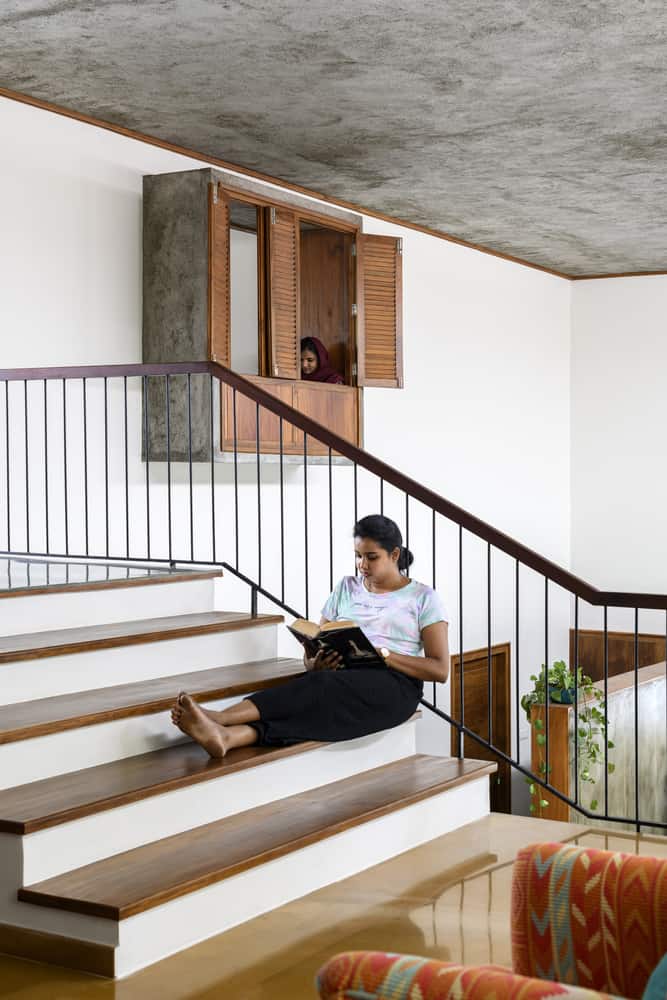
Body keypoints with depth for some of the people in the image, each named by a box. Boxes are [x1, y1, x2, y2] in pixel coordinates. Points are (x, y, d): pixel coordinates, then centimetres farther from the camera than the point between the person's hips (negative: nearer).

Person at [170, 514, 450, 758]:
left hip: (394, 684, -3)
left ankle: (218, 718, -51)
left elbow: (440, 669, 0)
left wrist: (385, 655, -13)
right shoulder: (346, 588, 20)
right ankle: (227, 736, -63)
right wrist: (316, 663, -9)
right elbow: (311, 656, 17)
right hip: (342, 680, 4)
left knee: (320, 688, -35)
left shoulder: (423, 598, 8)